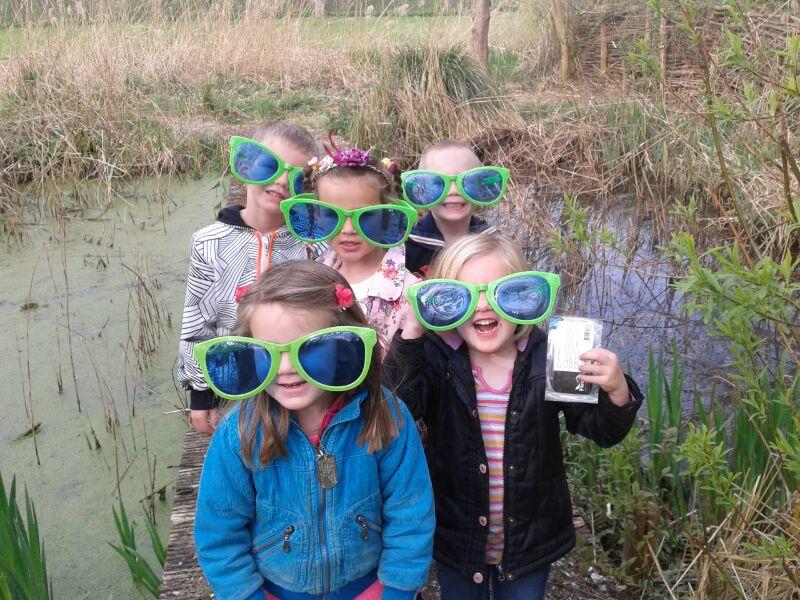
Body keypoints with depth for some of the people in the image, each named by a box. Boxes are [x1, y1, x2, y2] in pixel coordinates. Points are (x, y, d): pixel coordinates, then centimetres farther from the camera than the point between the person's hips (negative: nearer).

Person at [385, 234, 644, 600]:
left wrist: (617, 392, -28)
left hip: (530, 540, 0)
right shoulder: (436, 359, -14)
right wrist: (410, 335, -35)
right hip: (456, 539, 0)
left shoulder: (548, 358, -13)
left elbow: (601, 430, -7)